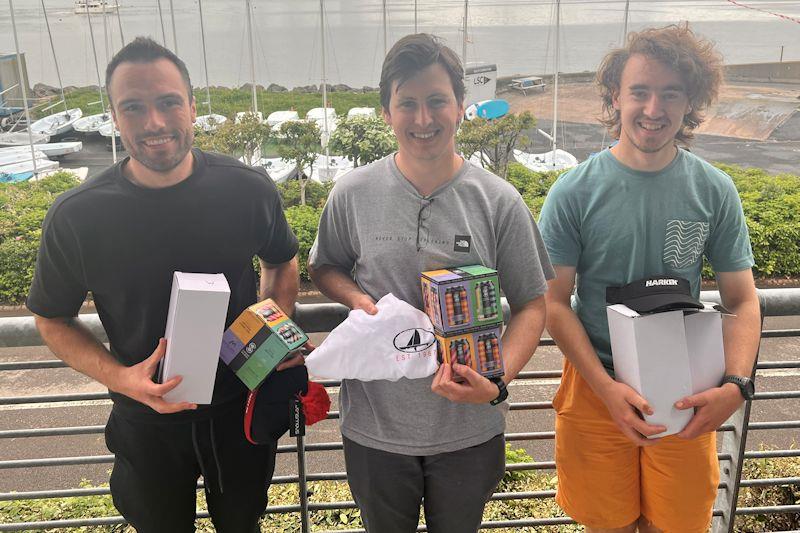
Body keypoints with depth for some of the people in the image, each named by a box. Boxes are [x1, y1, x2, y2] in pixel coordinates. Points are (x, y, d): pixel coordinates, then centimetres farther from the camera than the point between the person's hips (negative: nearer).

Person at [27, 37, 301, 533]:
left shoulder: (249, 190, -16)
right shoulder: (75, 216, -17)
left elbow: (282, 262, 4)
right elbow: (53, 320, -4)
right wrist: (119, 376, -20)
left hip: (241, 410, 1)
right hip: (147, 425, 0)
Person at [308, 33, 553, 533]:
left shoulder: (499, 201, -10)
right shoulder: (352, 194, -8)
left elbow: (531, 304, -5)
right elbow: (325, 267, 8)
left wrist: (498, 382, -22)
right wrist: (358, 299, -15)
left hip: (468, 430, 0)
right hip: (374, 425, 0)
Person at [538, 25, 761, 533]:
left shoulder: (715, 191, -6)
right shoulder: (574, 193, -12)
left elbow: (743, 302, -1)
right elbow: (555, 303, -10)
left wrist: (736, 384, -18)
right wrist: (606, 387, -20)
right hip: (597, 387, -1)